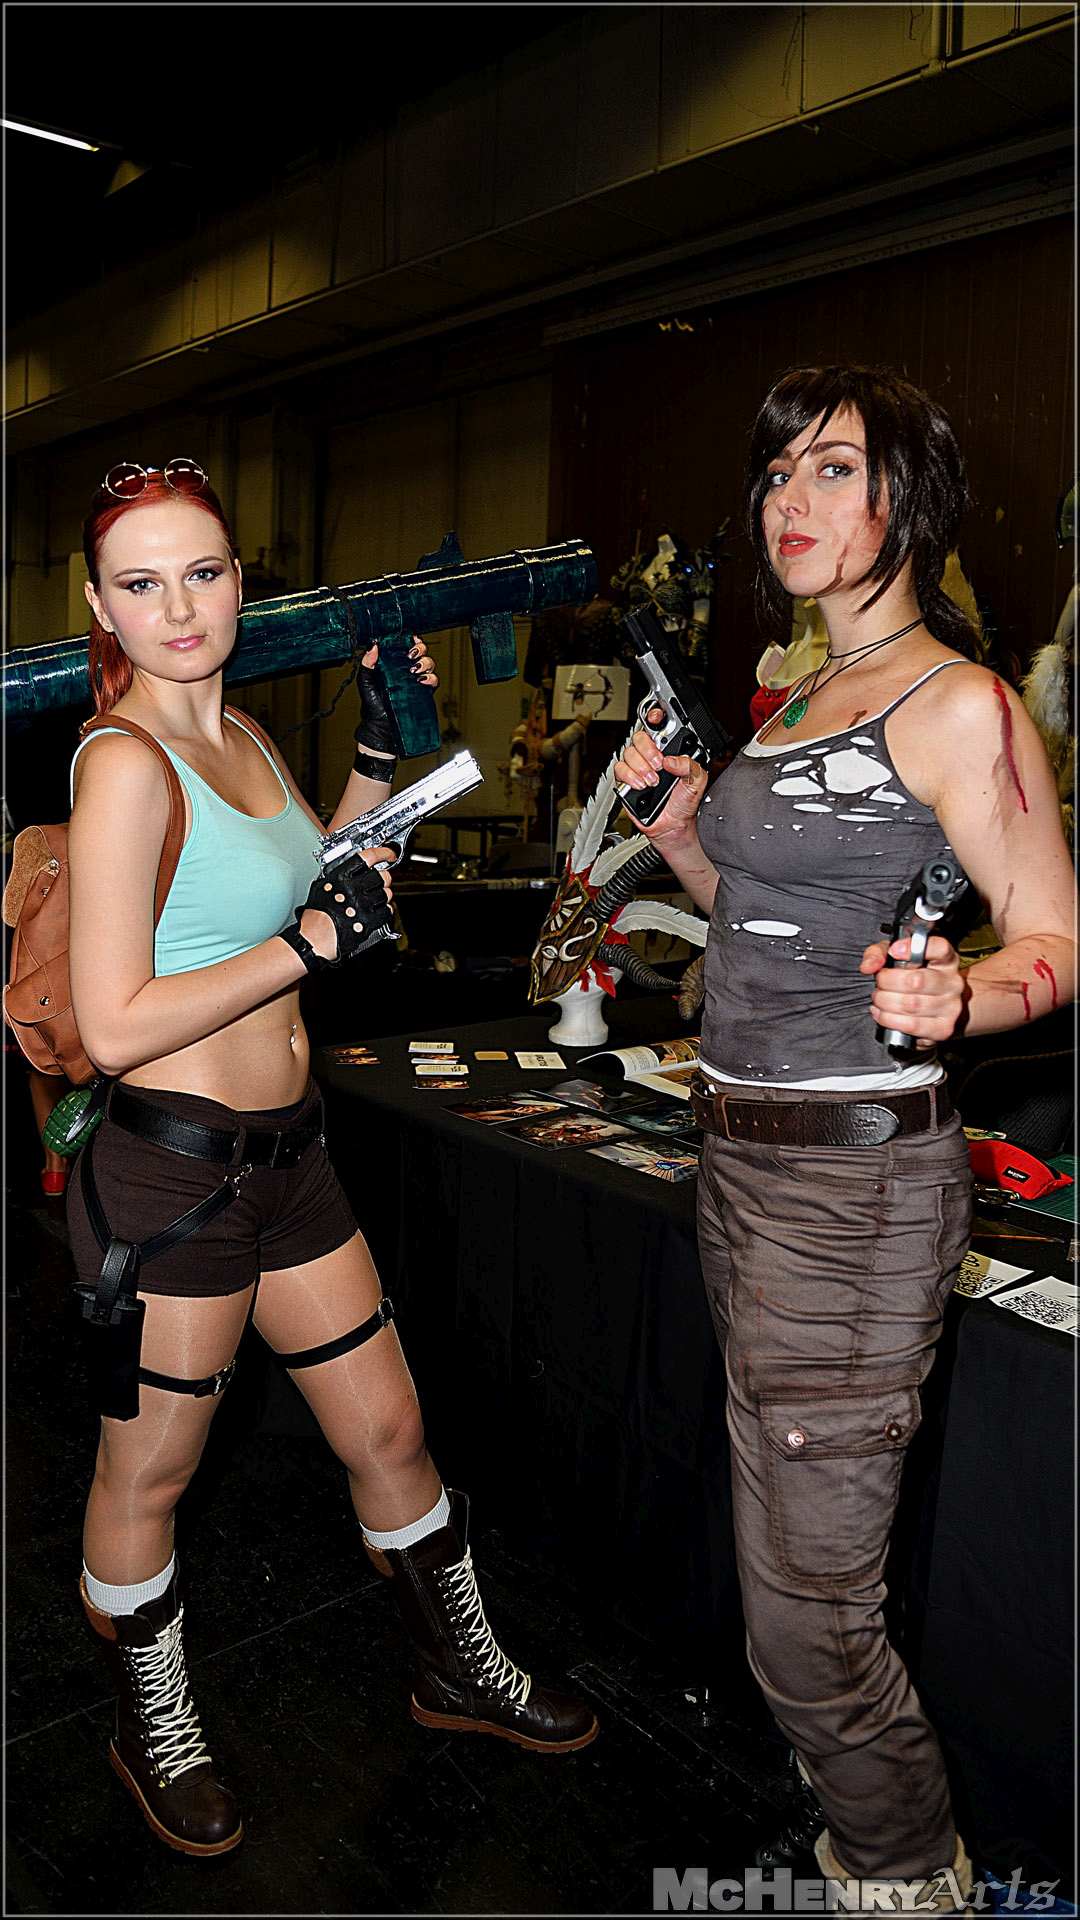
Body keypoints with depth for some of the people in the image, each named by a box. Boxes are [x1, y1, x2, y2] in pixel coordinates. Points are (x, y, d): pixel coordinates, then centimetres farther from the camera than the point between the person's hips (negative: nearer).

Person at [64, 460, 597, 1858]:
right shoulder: (125, 763, -18)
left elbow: (315, 896, 21)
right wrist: (314, 940, -18)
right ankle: (153, 1729, 42)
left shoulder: (242, 733, 8)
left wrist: (377, 758, 12)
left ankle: (456, 1668, 43)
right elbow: (115, 1027, -22)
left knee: (387, 1428, 19)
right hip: (167, 1174, -7)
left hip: (284, 1154, 8)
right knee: (148, 1473, 15)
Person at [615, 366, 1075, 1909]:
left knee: (807, 1615, 0)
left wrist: (953, 1001, -32)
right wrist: (679, 827, 6)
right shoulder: (806, 697, 15)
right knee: (783, 1555, 22)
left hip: (855, 1175, -9)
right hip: (744, 1154, 9)